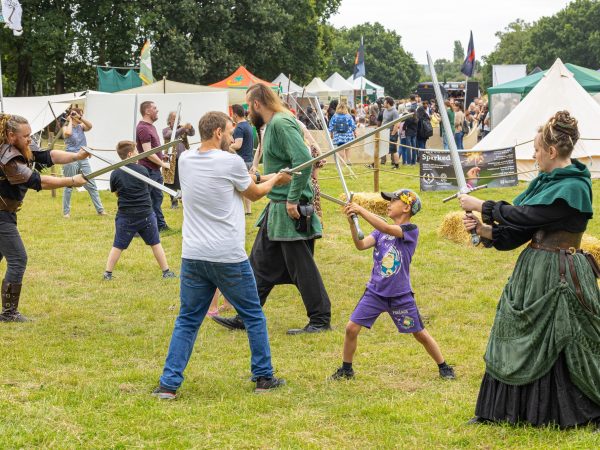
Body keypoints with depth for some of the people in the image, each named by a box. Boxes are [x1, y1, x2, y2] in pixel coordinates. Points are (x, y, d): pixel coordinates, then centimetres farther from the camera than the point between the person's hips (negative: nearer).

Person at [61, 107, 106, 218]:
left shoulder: (81, 126, 11)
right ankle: (66, 212, 11)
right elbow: (68, 133, -24)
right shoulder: (66, 127, -1)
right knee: (69, 187, 2)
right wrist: (70, 121, -9)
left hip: (83, 159, 5)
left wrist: (80, 118, -12)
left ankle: (100, 210, 3)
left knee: (92, 185, 1)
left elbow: (90, 126, -8)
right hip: (71, 160, -4)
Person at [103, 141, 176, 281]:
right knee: (155, 243, 12)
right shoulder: (143, 170, -5)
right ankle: (166, 271, 16)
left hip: (125, 216, 0)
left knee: (118, 246, 8)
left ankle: (108, 273, 8)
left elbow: (116, 193, 8)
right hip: (146, 214, 0)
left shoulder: (115, 174, -4)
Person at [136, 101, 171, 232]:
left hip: (155, 169, 10)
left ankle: (160, 224, 26)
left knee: (157, 197, 17)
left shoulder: (150, 126, 13)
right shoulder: (143, 128, -19)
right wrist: (163, 164, -15)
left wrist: (161, 156, 13)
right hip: (148, 170, -10)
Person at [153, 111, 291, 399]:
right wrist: (275, 180, 26)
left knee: (187, 320, 11)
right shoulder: (231, 162, -10)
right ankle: (264, 377, 21)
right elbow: (255, 194, 8)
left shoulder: (186, 161, 7)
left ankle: (169, 383, 4)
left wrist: (259, 177, 24)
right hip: (229, 257, -4)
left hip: (193, 257, 5)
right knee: (254, 316, 13)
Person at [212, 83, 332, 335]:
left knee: (301, 267, -2)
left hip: (291, 210, -10)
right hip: (276, 209, 10)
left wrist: (293, 199, -24)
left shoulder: (282, 123, -16)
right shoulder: (271, 125, 14)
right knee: (260, 263, 13)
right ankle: (246, 318, 20)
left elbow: (304, 160, -26)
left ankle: (320, 320, 9)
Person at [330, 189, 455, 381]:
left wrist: (361, 210, -30)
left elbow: (387, 229, -30)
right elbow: (361, 245, -9)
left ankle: (443, 367, 25)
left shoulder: (411, 230, -12)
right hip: (375, 292, 4)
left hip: (400, 296, -4)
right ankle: (346, 369, 13)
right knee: (351, 328, -4)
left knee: (420, 334, 6)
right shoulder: (381, 230, 6)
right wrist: (352, 222, -22)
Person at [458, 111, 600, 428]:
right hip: (533, 269, 9)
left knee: (558, 346, 0)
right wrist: (484, 229, -6)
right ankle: (504, 410, 21)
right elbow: (520, 230, 8)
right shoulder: (546, 181, 9)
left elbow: (524, 215, -21)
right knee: (519, 341, 12)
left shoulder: (573, 188, -18)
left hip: (558, 277, -9)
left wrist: (481, 206, -12)